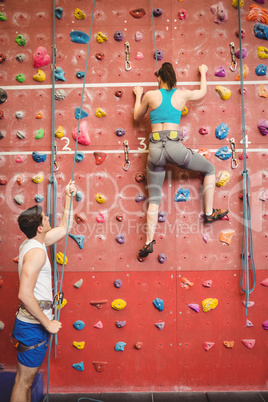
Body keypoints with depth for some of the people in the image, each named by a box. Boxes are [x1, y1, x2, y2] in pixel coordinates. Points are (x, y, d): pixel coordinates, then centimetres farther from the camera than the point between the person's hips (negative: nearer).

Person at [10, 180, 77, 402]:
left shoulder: (33, 243, 5)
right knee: (24, 381, 6)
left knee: (27, 378, 23)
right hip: (34, 325, -9)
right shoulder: (36, 251, -24)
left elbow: (65, 227, 16)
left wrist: (68, 197, 13)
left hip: (33, 322, 9)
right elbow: (24, 294, -30)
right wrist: (47, 323, -22)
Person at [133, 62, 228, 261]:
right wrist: (203, 72, 49)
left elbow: (137, 117, 23)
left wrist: (138, 96, 38)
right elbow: (203, 91, 31)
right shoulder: (182, 94, 9)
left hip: (155, 149, 2)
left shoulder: (150, 95, 8)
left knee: (154, 198, 8)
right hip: (174, 146, -1)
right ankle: (209, 213, 22)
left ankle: (149, 242, 3)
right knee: (210, 169, 22)